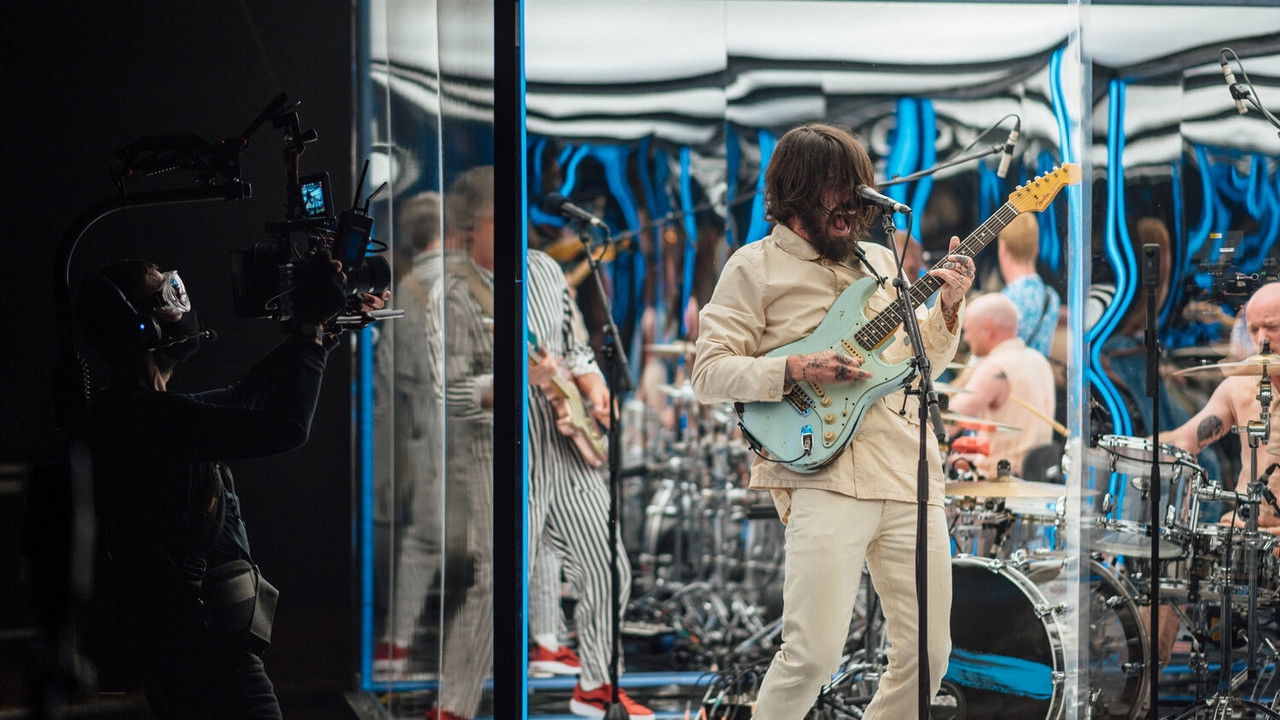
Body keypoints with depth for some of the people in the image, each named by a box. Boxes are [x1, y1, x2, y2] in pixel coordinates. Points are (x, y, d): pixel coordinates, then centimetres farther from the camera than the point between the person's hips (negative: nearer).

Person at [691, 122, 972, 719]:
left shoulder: (879, 261, 21)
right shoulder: (755, 267, 4)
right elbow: (708, 373, -3)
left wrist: (948, 310, 8)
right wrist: (796, 370, -15)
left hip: (911, 474, 6)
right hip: (826, 478, -6)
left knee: (926, 653, 5)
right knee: (813, 654, -15)